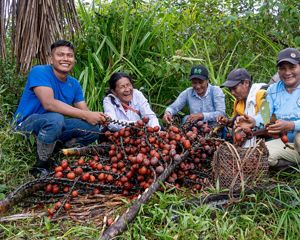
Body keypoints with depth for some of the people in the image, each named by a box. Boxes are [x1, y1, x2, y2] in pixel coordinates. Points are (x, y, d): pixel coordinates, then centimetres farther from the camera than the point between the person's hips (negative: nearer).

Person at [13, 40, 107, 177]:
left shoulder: (74, 84, 3)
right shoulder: (39, 72, -17)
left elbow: (84, 111, -2)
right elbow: (49, 104, -31)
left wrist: (97, 117, -27)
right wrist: (85, 115, -31)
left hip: (54, 125, 7)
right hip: (26, 124, -6)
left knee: (93, 128, -8)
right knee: (55, 118, -38)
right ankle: (40, 166, -17)